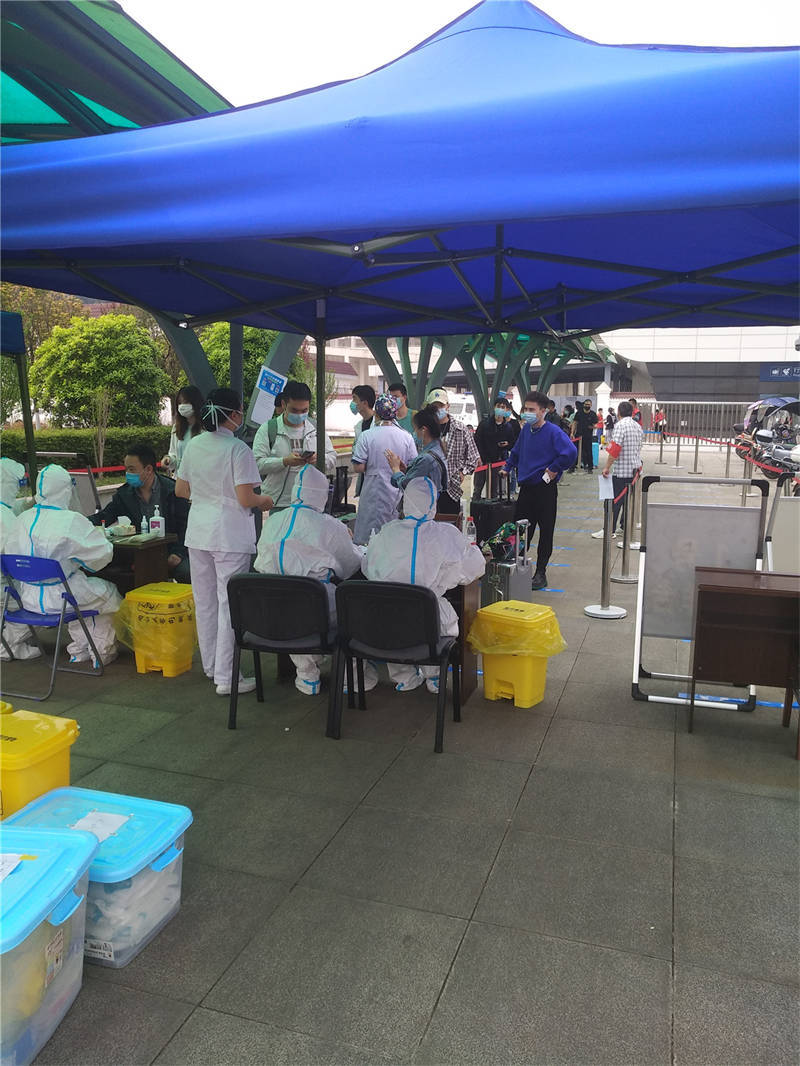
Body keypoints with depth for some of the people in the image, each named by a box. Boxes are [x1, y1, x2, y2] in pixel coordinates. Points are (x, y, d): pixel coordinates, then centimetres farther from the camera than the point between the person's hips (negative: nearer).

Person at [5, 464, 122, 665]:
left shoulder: (23, 519, -3)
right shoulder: (72, 521, -22)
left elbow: (12, 556, 7)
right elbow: (103, 553, -16)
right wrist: (100, 535, 5)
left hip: (30, 598, 7)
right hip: (58, 598, -7)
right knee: (108, 592, 20)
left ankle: (79, 651, 40)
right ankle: (102, 652, 32)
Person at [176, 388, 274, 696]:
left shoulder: (193, 446, 6)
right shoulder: (237, 449, -14)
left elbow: (180, 490, 12)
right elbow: (246, 499, -18)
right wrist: (264, 501, 3)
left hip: (198, 532, 7)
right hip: (230, 535, -7)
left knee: (204, 601, 16)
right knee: (229, 604, 0)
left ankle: (211, 665, 30)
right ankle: (225, 676, 5)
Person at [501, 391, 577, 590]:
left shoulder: (553, 432, -14)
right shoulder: (526, 429, 7)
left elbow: (571, 452, -25)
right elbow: (516, 451, 25)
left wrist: (554, 469, -18)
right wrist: (507, 467, 20)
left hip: (545, 489, -6)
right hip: (526, 488, 6)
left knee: (546, 532, 5)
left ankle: (541, 573, 15)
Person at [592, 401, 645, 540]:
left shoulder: (620, 425, -13)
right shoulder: (638, 426, 12)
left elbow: (614, 449, -20)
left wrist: (607, 467, -16)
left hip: (621, 470, -8)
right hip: (635, 469, 8)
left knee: (615, 500, -3)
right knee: (628, 499, 14)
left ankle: (610, 530, -1)